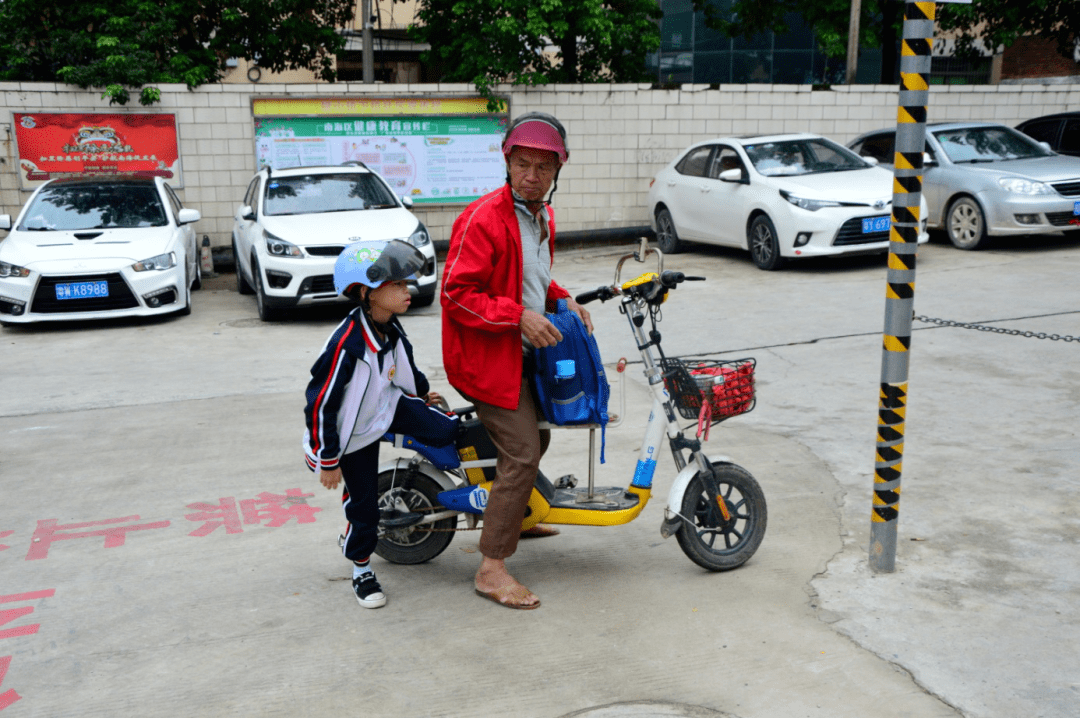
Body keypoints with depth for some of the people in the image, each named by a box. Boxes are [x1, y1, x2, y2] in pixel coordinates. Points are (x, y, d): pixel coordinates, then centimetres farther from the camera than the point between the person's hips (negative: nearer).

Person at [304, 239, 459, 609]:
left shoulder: (391, 329, -8)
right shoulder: (345, 346, -32)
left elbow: (406, 365, 16)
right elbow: (320, 405, -26)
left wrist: (423, 392, 33)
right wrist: (328, 461, -19)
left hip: (389, 406, 6)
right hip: (355, 433, -6)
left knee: (445, 430, -12)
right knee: (364, 504, 3)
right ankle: (362, 571, 26)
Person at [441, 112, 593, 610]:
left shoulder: (542, 217, 10)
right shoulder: (482, 219, -20)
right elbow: (456, 293, -23)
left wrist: (562, 300, 7)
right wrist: (519, 315, -27)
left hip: (523, 353, 10)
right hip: (486, 357, -10)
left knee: (536, 436, 23)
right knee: (522, 453, -12)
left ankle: (515, 516, 47)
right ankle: (492, 569, -4)